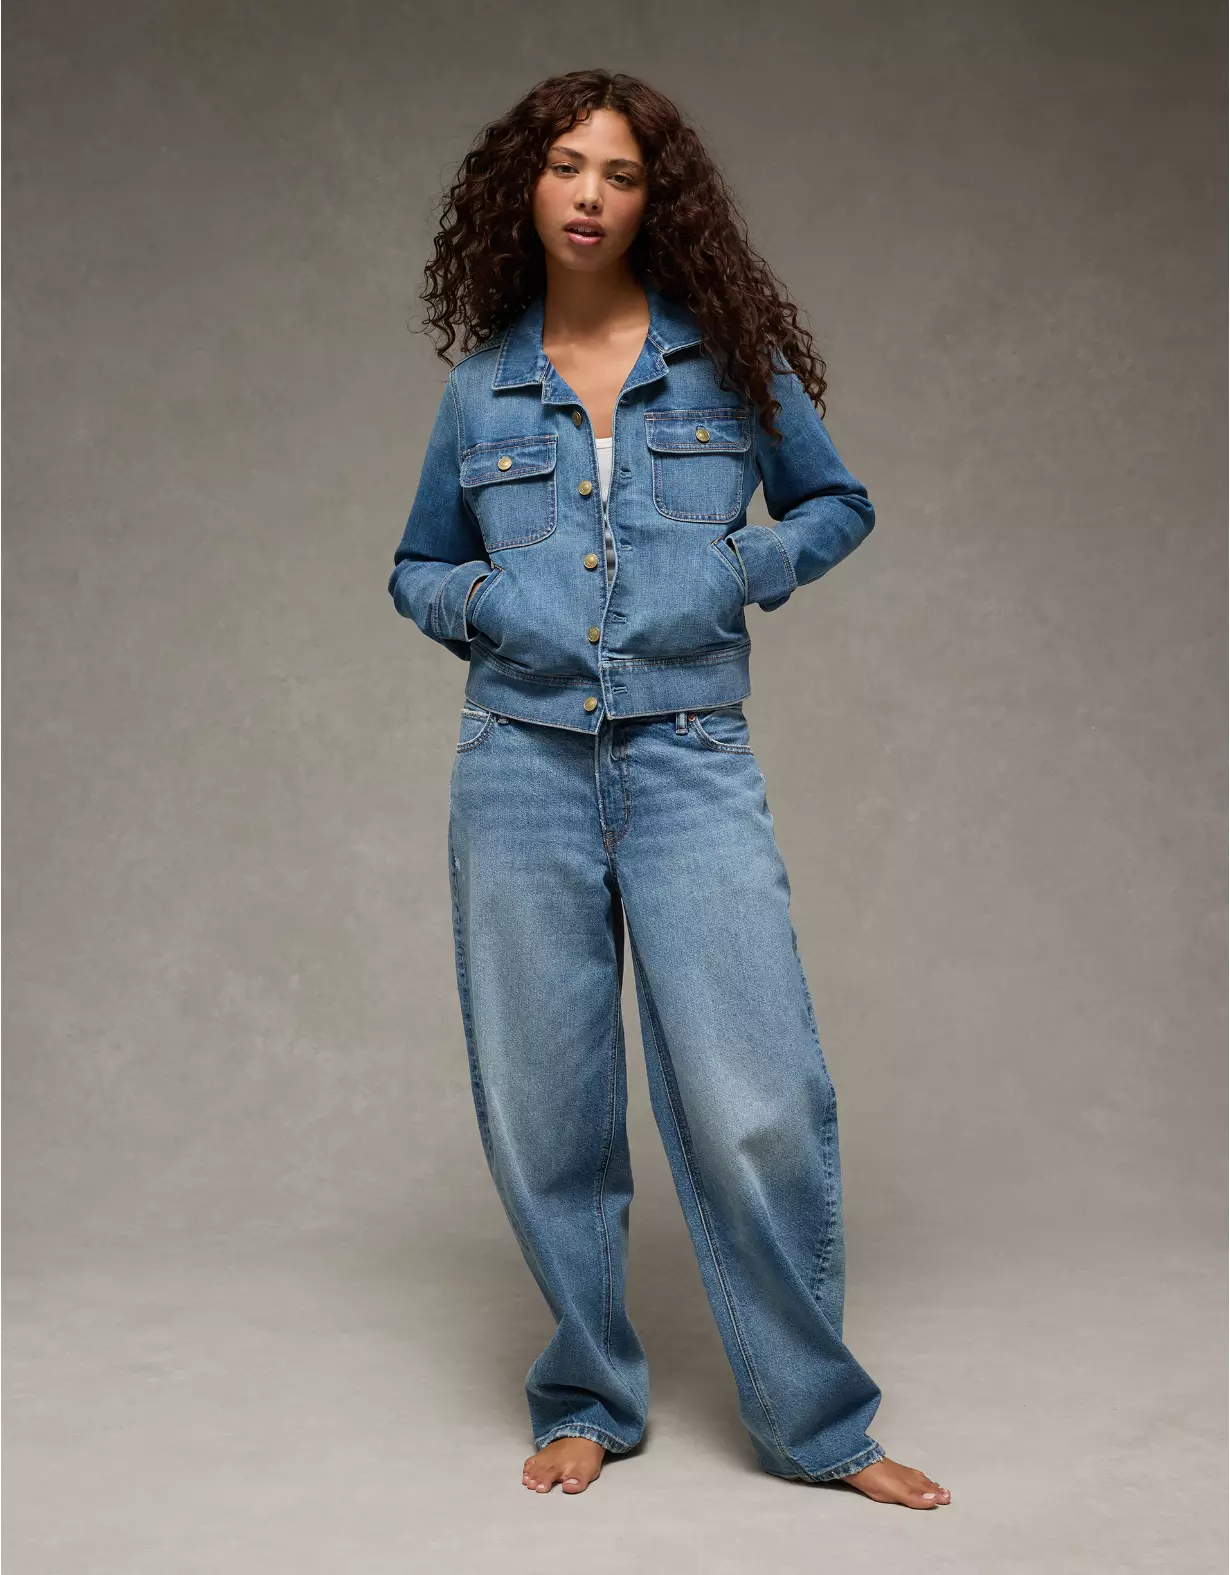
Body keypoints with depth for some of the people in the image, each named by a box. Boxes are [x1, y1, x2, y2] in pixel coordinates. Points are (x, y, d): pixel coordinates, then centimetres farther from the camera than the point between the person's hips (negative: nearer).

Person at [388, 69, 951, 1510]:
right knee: (544, 1114, 6)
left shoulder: (730, 359, 6)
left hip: (691, 760, -2)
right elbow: (415, 568, 22)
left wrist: (743, 569, -2)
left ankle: (817, 1423, 12)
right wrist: (482, 604, 0)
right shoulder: (481, 390, 10)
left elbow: (838, 505, 17)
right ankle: (586, 1405, 26)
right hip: (521, 765, 2)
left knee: (760, 1108, -8)